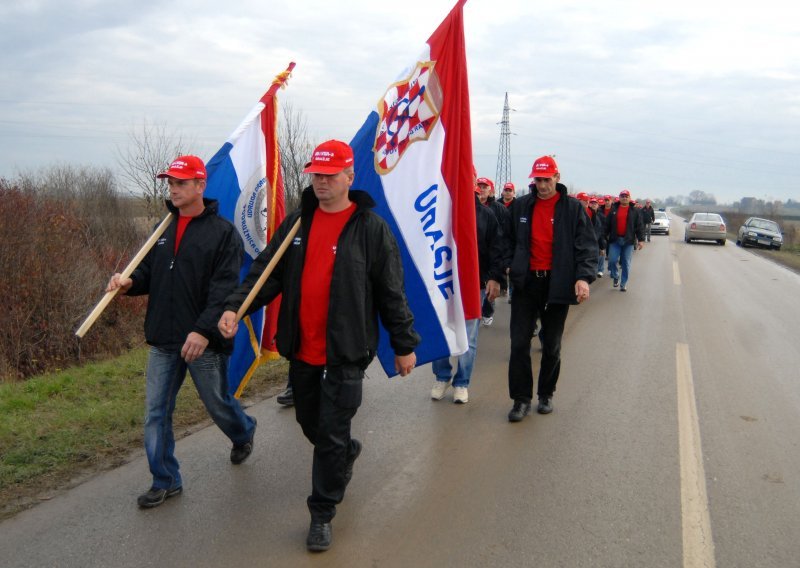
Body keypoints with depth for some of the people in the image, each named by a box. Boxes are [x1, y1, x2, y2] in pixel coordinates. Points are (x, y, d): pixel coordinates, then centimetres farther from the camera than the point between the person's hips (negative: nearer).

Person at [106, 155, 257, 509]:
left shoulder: (223, 232, -10)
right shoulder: (163, 230, 10)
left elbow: (224, 288, -18)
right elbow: (149, 274, 14)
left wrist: (204, 329, -27)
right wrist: (129, 282, -10)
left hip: (204, 343, -5)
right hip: (163, 341, 6)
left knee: (218, 404, 13)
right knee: (155, 413, 7)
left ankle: (244, 432, 45)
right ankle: (165, 481, 21)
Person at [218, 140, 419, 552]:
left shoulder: (371, 228, -7)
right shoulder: (296, 222, 6)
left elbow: (391, 292, -4)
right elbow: (266, 271, 5)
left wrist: (404, 344, -1)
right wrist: (235, 306, -10)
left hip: (345, 353, -5)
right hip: (301, 350, 5)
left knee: (331, 435, 1)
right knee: (309, 423, 21)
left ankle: (322, 514, 18)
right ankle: (346, 454, 52)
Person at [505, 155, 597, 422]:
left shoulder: (573, 208, -3)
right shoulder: (521, 206, 4)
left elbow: (587, 245, -7)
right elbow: (510, 240, 13)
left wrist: (584, 277, -20)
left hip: (557, 284, -1)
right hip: (526, 282, 2)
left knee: (552, 346, 11)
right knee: (520, 343, -2)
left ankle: (546, 394, 27)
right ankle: (521, 399, 8)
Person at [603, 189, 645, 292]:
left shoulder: (634, 211, 4)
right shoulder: (613, 210, 7)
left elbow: (639, 226, 2)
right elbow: (607, 224, 7)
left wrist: (641, 240, -5)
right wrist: (605, 237, 3)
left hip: (628, 241, -1)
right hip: (615, 240, 1)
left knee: (626, 263, 3)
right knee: (612, 260, -6)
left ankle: (623, 283, 12)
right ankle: (615, 277, 19)